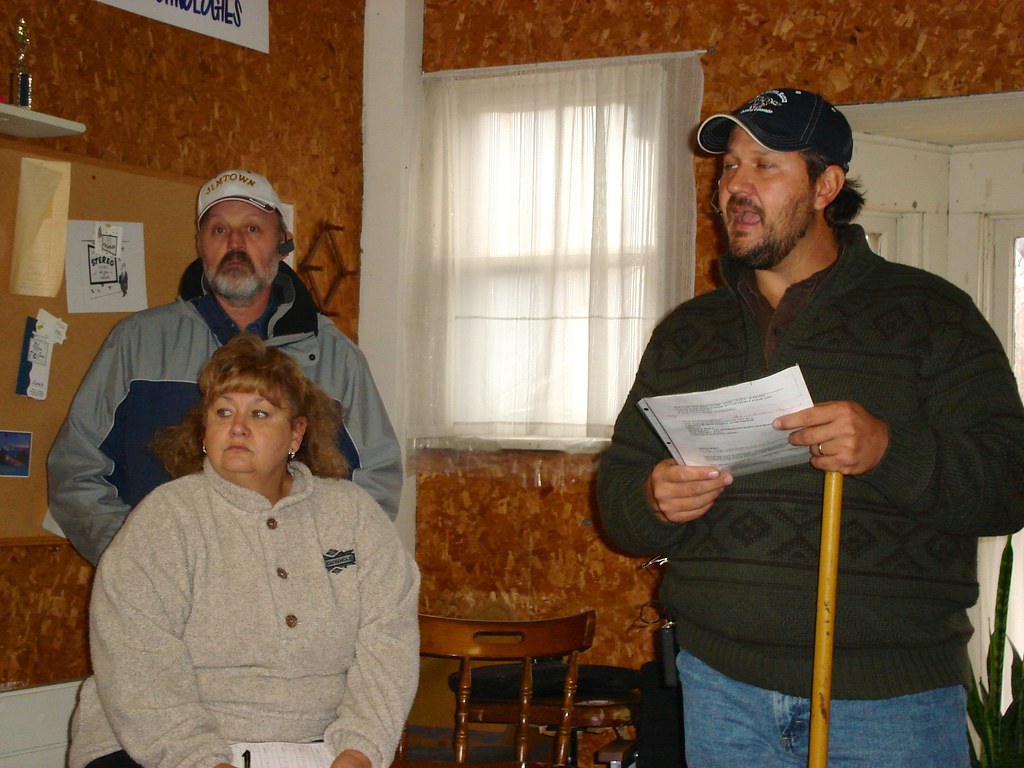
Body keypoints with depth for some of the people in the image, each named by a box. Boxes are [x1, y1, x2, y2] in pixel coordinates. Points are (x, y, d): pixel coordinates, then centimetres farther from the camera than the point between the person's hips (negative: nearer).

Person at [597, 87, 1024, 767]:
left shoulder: (929, 312, 1)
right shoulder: (687, 333, 13)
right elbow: (617, 491, 14)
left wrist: (890, 450, -26)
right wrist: (653, 502, -10)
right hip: (722, 683, 3)